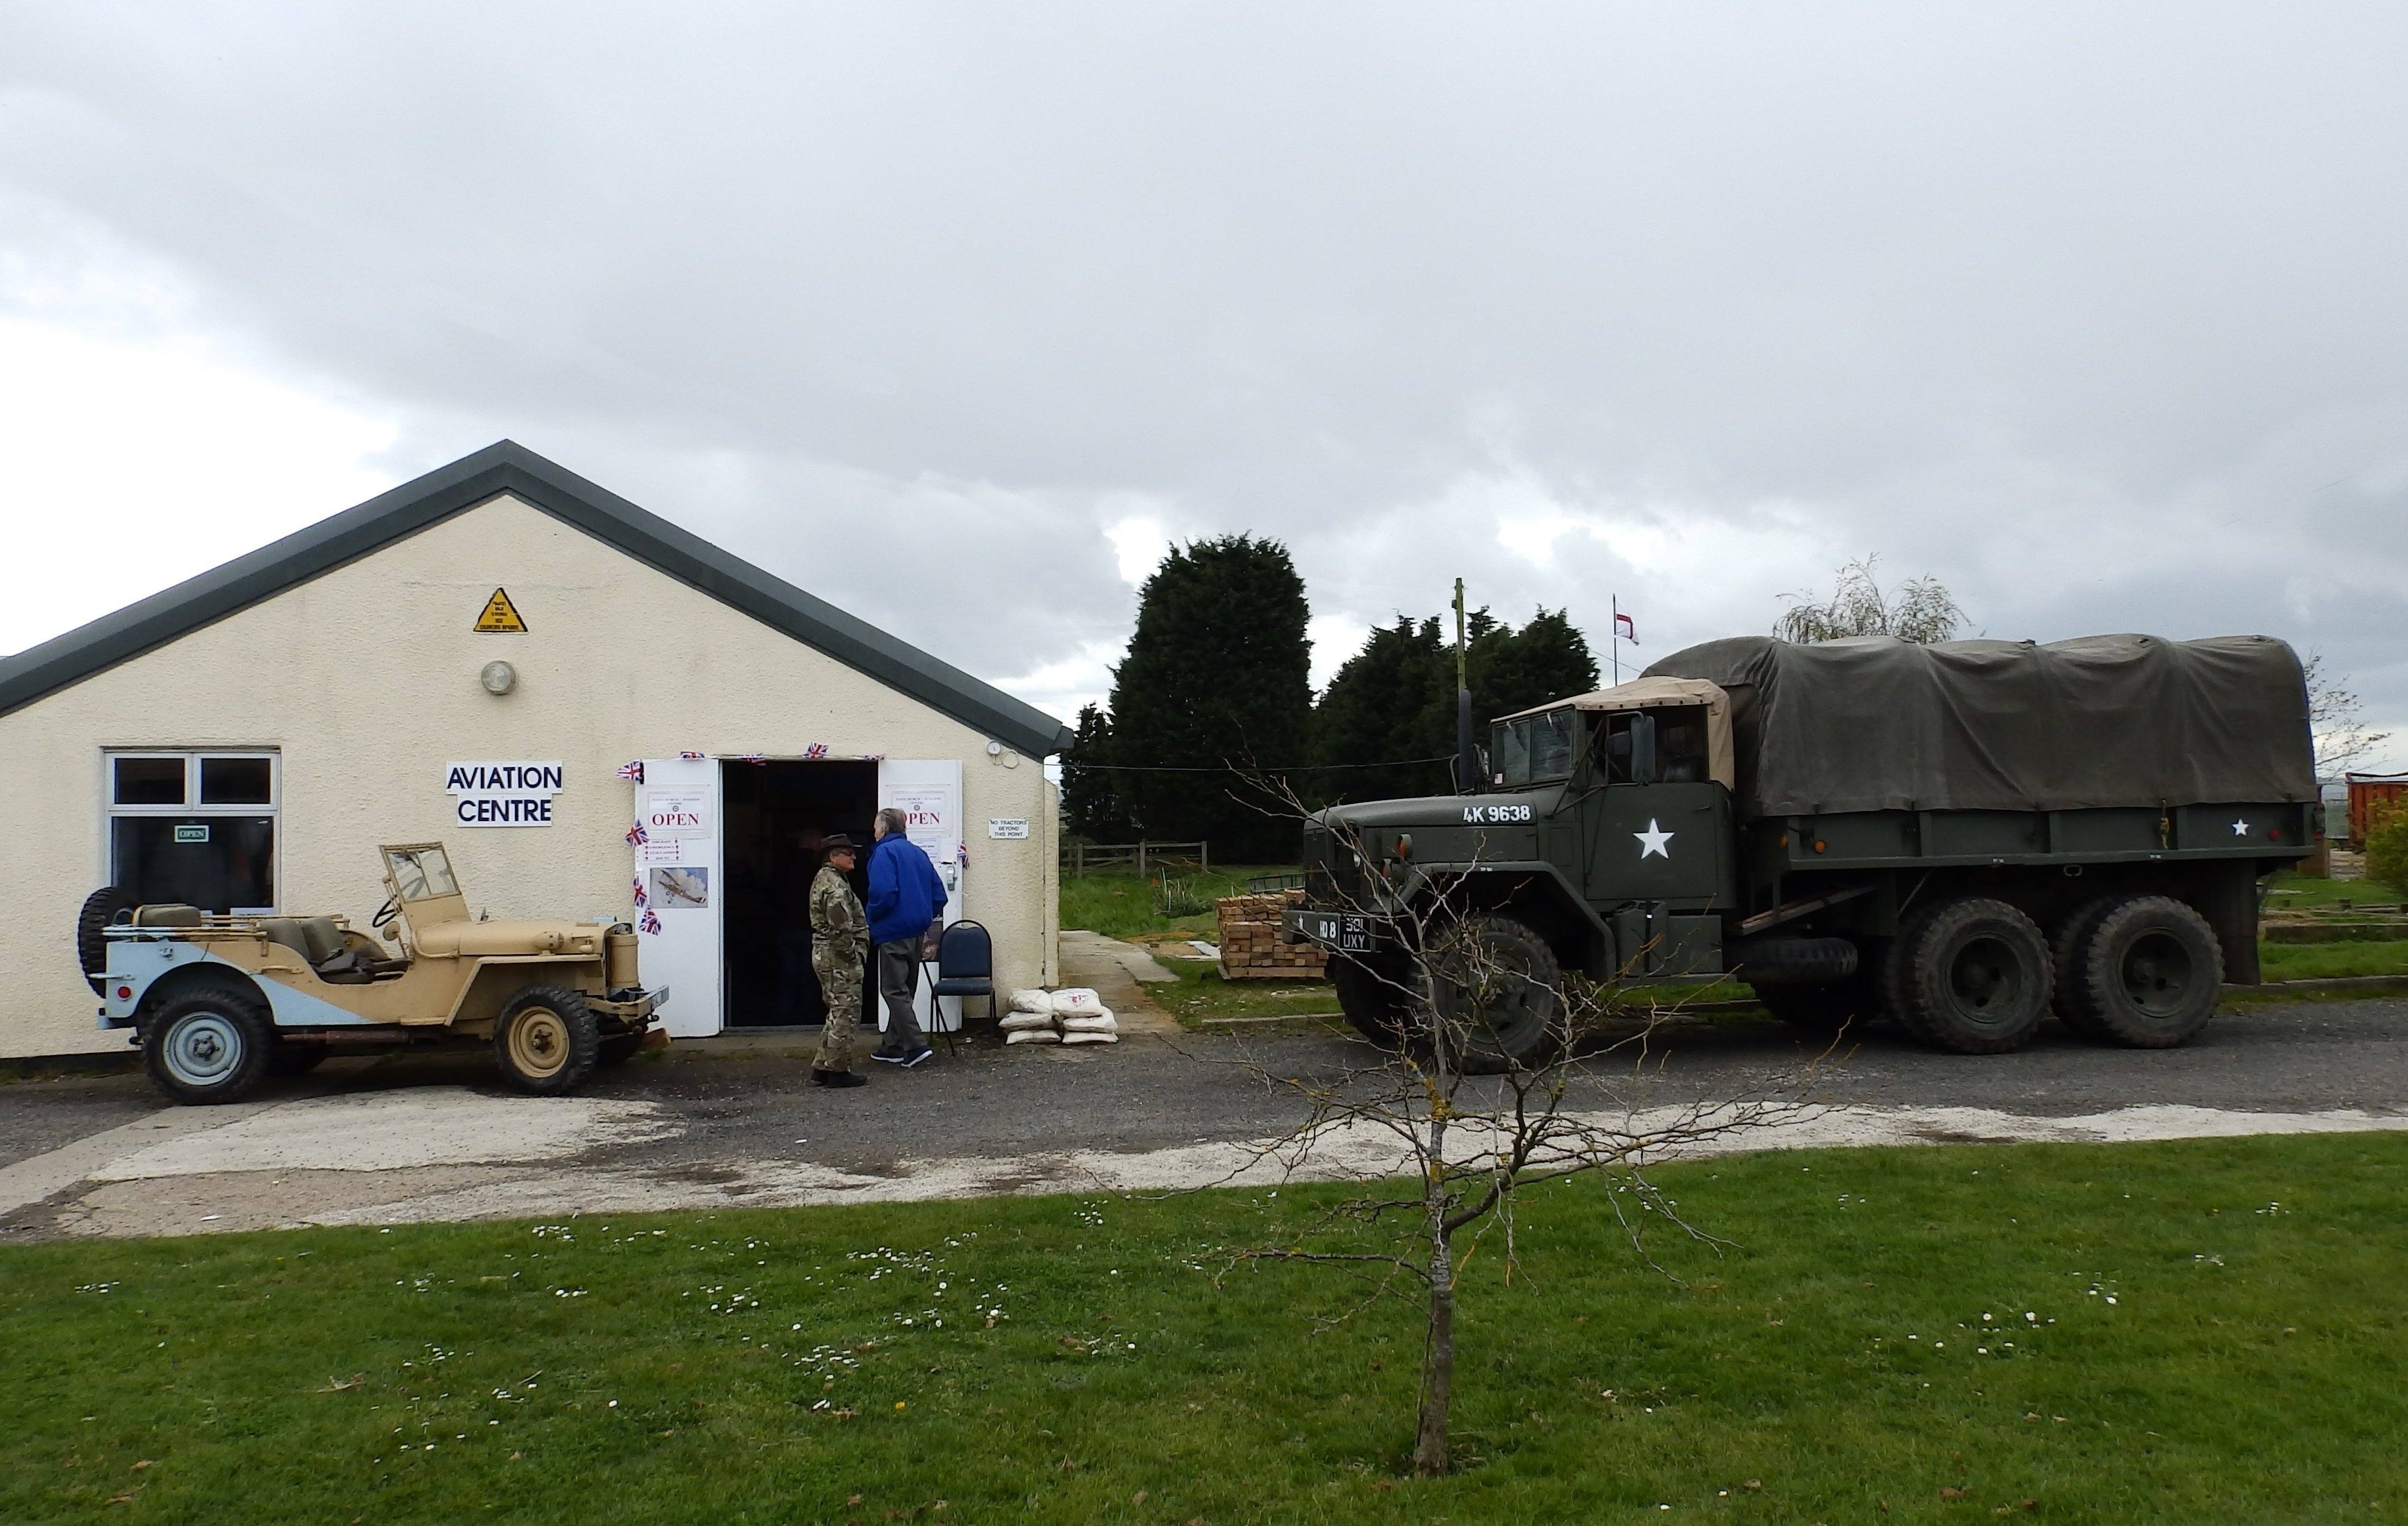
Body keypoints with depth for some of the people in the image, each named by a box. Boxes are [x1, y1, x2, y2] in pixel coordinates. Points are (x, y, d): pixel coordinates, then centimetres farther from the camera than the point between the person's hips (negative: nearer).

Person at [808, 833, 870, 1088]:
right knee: (846, 1013, -3)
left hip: (823, 953, 11)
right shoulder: (836, 886, -18)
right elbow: (841, 928, -25)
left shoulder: (824, 879, 16)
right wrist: (852, 952, -13)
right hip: (838, 957, -11)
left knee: (838, 1013, 17)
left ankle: (822, 1067, 20)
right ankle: (838, 1071, 2)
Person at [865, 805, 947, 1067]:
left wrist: (871, 919, -7)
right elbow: (939, 894, 12)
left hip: (893, 932, -8)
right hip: (917, 932, 8)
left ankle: (915, 1046, -12)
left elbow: (883, 893, -24)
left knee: (895, 991, -4)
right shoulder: (918, 852, 14)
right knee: (903, 990, 15)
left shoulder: (884, 852, -11)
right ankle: (894, 1046, 22)